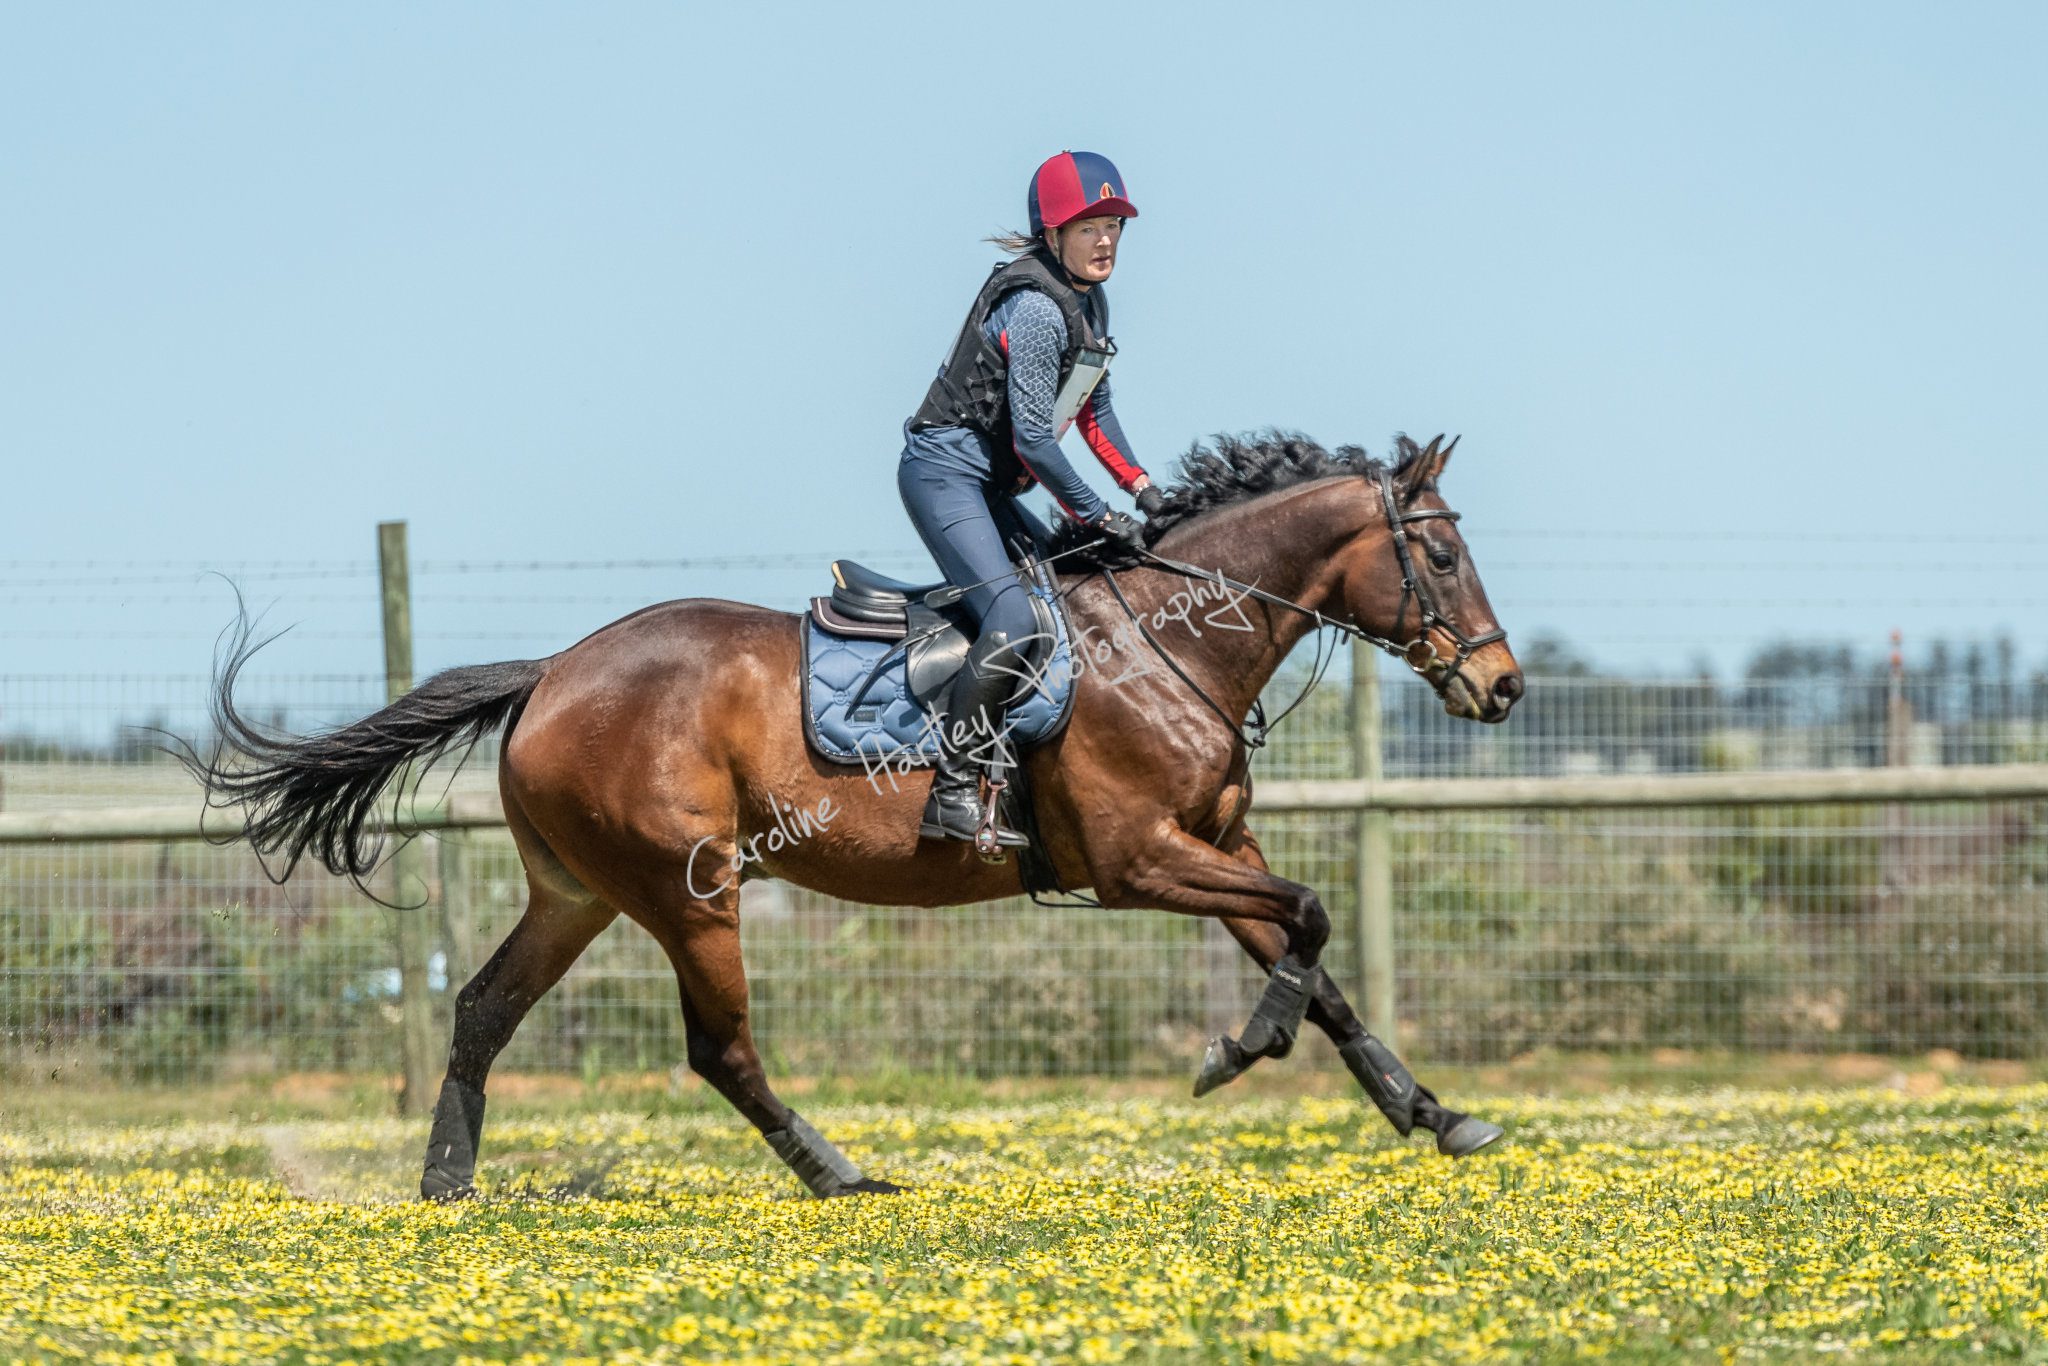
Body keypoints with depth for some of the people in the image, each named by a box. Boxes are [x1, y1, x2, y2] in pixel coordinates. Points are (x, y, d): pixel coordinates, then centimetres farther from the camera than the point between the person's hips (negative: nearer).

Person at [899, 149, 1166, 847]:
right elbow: (1033, 438, -22)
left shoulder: (1089, 301, 10)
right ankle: (951, 794, -25)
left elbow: (1093, 409, 21)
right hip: (944, 470, -11)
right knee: (1013, 620, -24)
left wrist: (1142, 487, 10)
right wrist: (1099, 517, -15)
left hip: (988, 483, 11)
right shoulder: (1036, 309, -21)